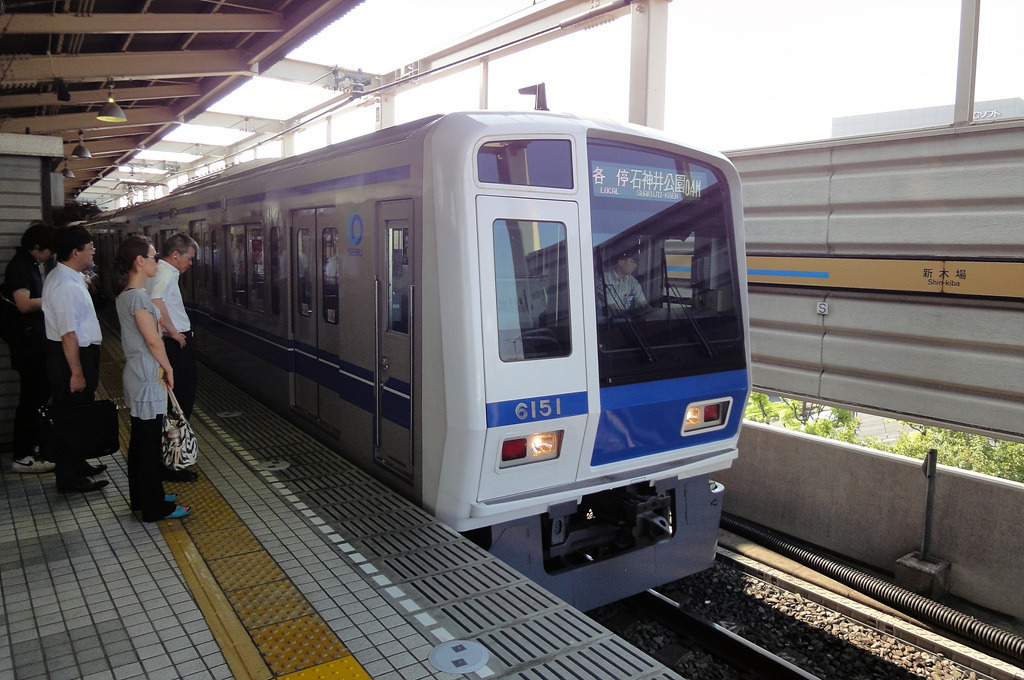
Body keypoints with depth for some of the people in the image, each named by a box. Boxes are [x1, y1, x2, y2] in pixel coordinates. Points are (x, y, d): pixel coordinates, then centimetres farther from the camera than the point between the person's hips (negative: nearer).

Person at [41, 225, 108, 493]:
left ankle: (78, 464, 38)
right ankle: (71, 478, 11)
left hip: (80, 352, 11)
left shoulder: (69, 277, 10)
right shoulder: (66, 285, -24)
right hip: (70, 358, -11)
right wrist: (76, 372, -25)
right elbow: (68, 334, -27)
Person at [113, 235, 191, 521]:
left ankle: (142, 496, 30)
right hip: (148, 376, -10)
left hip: (138, 374, 10)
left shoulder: (126, 293, 12)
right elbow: (153, 339, -19)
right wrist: (168, 368, -7)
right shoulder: (137, 295, -19)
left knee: (141, 439, 18)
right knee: (149, 441, -2)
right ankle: (155, 507, 7)